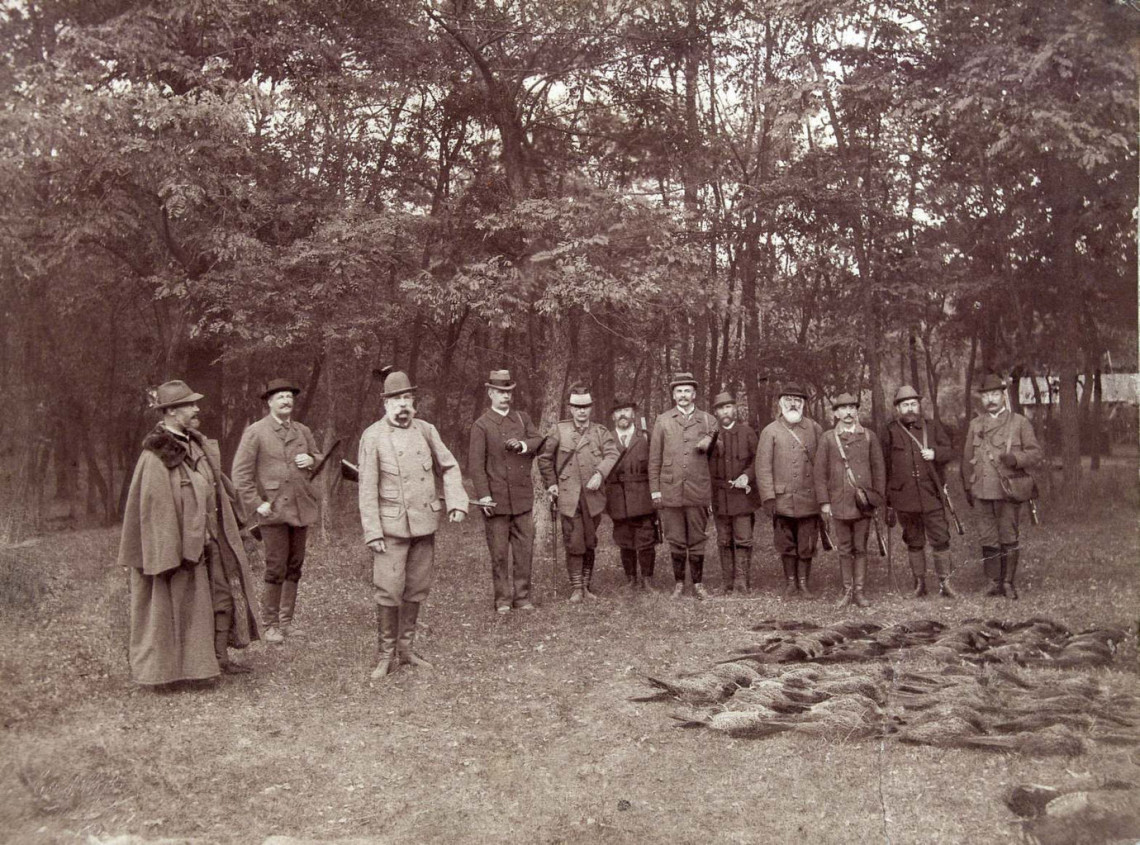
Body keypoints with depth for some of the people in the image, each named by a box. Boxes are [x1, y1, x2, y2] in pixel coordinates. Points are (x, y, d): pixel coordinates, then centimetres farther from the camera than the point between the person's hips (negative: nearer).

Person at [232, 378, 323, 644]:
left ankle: (286, 621, 20)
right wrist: (256, 503, -12)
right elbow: (241, 473, -6)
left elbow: (320, 459, 25)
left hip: (301, 509, 5)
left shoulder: (303, 431, 13)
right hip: (274, 510, -5)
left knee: (295, 568, 10)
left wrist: (311, 460, 1)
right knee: (275, 570, -4)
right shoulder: (255, 432, -2)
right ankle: (270, 625, 8)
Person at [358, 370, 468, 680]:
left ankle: (406, 649, 24)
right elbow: (367, 488, -7)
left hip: (425, 524, 5)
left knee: (417, 588, 11)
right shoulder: (373, 436, -6)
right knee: (388, 591, -5)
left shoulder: (426, 430, 6)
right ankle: (387, 655, 8)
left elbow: (449, 467, 14)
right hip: (392, 526, -4)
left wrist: (457, 502, -2)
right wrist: (372, 533, -11)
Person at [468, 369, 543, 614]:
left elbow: (538, 441, 7)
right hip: (496, 499, -4)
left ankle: (522, 596, 16)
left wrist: (522, 445, -15)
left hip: (523, 497, 4)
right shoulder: (481, 425, -3)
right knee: (499, 553, 3)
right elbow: (475, 464, -8)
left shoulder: (522, 418, 13)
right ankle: (503, 599, 13)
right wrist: (484, 496, -15)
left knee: (525, 549, 6)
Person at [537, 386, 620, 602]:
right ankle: (576, 588, 6)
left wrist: (599, 474, -22)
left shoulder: (600, 432, 8)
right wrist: (551, 484, 5)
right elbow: (544, 457, 12)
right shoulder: (558, 430, 5)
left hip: (593, 495, 2)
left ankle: (586, 586, 21)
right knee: (574, 543, -5)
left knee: (590, 543, 8)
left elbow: (612, 454, -6)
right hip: (568, 495, -2)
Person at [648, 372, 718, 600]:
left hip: (698, 491, 0)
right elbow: (654, 459, 6)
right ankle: (679, 583, 17)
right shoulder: (662, 421, 7)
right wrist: (655, 491, 1)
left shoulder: (708, 420, 9)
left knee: (697, 540, 5)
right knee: (676, 541, 5)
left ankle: (698, 583, 16)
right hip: (671, 491, 0)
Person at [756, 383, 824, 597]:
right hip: (783, 499, -1)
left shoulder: (814, 428, 7)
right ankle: (790, 582, 22)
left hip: (809, 499, 1)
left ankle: (804, 582, 19)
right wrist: (768, 498, -9)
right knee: (786, 545, 8)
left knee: (807, 545, 6)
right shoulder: (770, 431, 1)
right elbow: (763, 467, -3)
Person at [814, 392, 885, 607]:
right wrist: (824, 502, -3)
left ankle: (859, 592, 11)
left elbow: (878, 469, 7)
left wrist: (879, 498, 1)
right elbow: (820, 472, 2)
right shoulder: (828, 439, 4)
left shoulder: (869, 436, 6)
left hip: (863, 502, 0)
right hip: (839, 503, 0)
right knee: (844, 550, 6)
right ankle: (847, 591, 15)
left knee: (860, 549, 4)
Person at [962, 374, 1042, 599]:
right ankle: (995, 582, 13)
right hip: (983, 491, 2)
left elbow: (1035, 453, 2)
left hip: (1009, 490, -2)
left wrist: (1016, 458, -18)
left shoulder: (1020, 422, 5)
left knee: (1010, 538, 1)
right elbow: (967, 458, 15)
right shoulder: (975, 425, 12)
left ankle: (1008, 582, 11)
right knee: (989, 538, 4)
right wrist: (968, 488, 12)